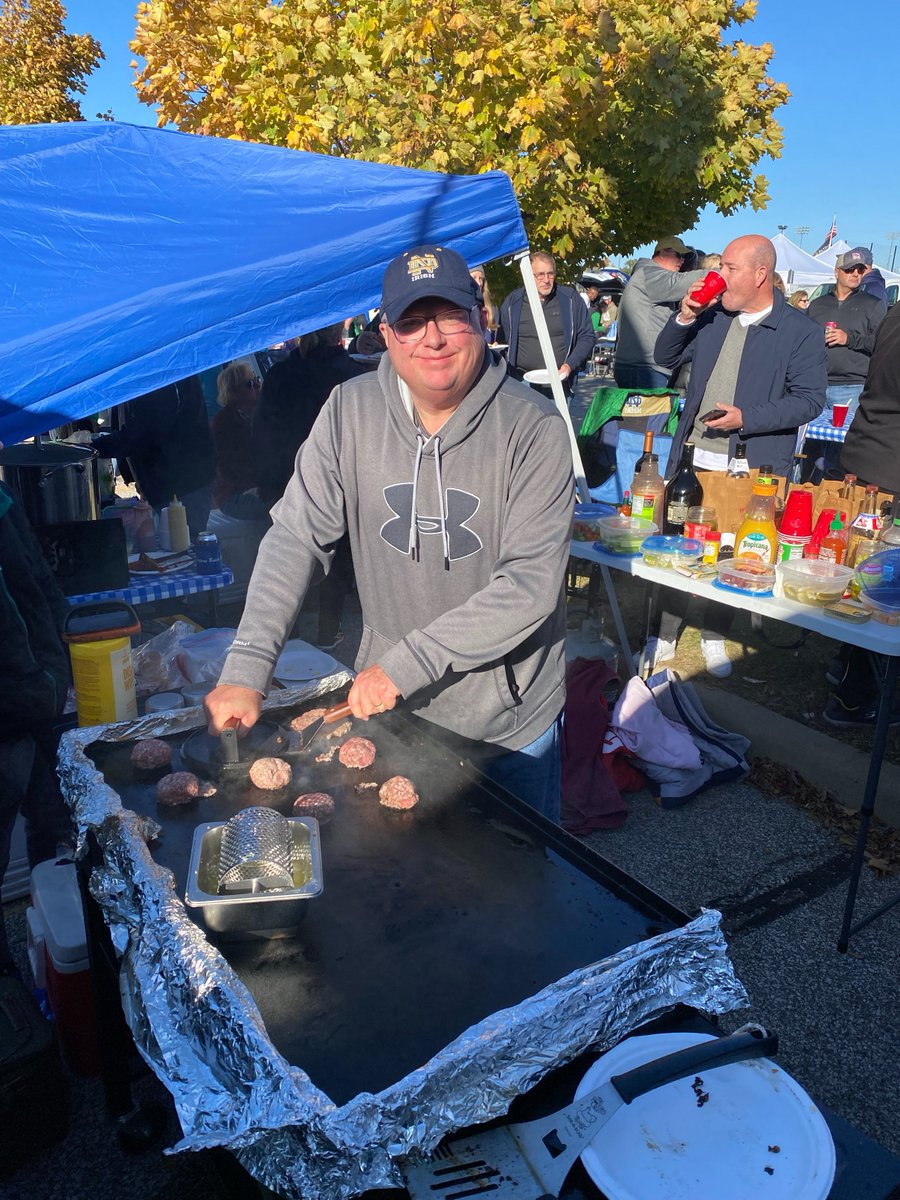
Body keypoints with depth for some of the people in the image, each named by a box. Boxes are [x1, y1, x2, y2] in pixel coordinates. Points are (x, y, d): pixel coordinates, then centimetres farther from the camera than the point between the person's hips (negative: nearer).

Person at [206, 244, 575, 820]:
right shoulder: (350, 411, -8)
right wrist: (247, 669, -17)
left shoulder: (534, 427, -17)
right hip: (388, 709, 2)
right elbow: (296, 537, -8)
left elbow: (532, 584, -22)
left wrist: (408, 662, -26)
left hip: (511, 719, -2)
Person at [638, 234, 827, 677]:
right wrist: (684, 318, -3)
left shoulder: (800, 331, -7)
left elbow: (810, 399, -9)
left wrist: (746, 419, -20)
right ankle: (666, 636, 23)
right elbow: (666, 358, 15)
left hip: (750, 471, -4)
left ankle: (714, 636, 29)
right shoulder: (711, 316, 8)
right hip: (693, 459, 4)